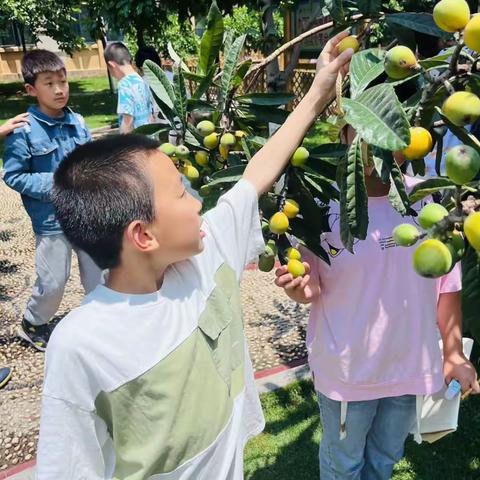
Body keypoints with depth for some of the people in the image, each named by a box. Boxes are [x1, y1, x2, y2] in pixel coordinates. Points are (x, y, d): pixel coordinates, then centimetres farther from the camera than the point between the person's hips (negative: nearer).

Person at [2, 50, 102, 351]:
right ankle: (33, 324, 36)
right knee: (53, 281, 7)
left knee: (98, 273, 15)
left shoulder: (77, 122, -1)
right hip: (52, 219, -4)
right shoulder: (25, 130, -14)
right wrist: (53, 184, -19)